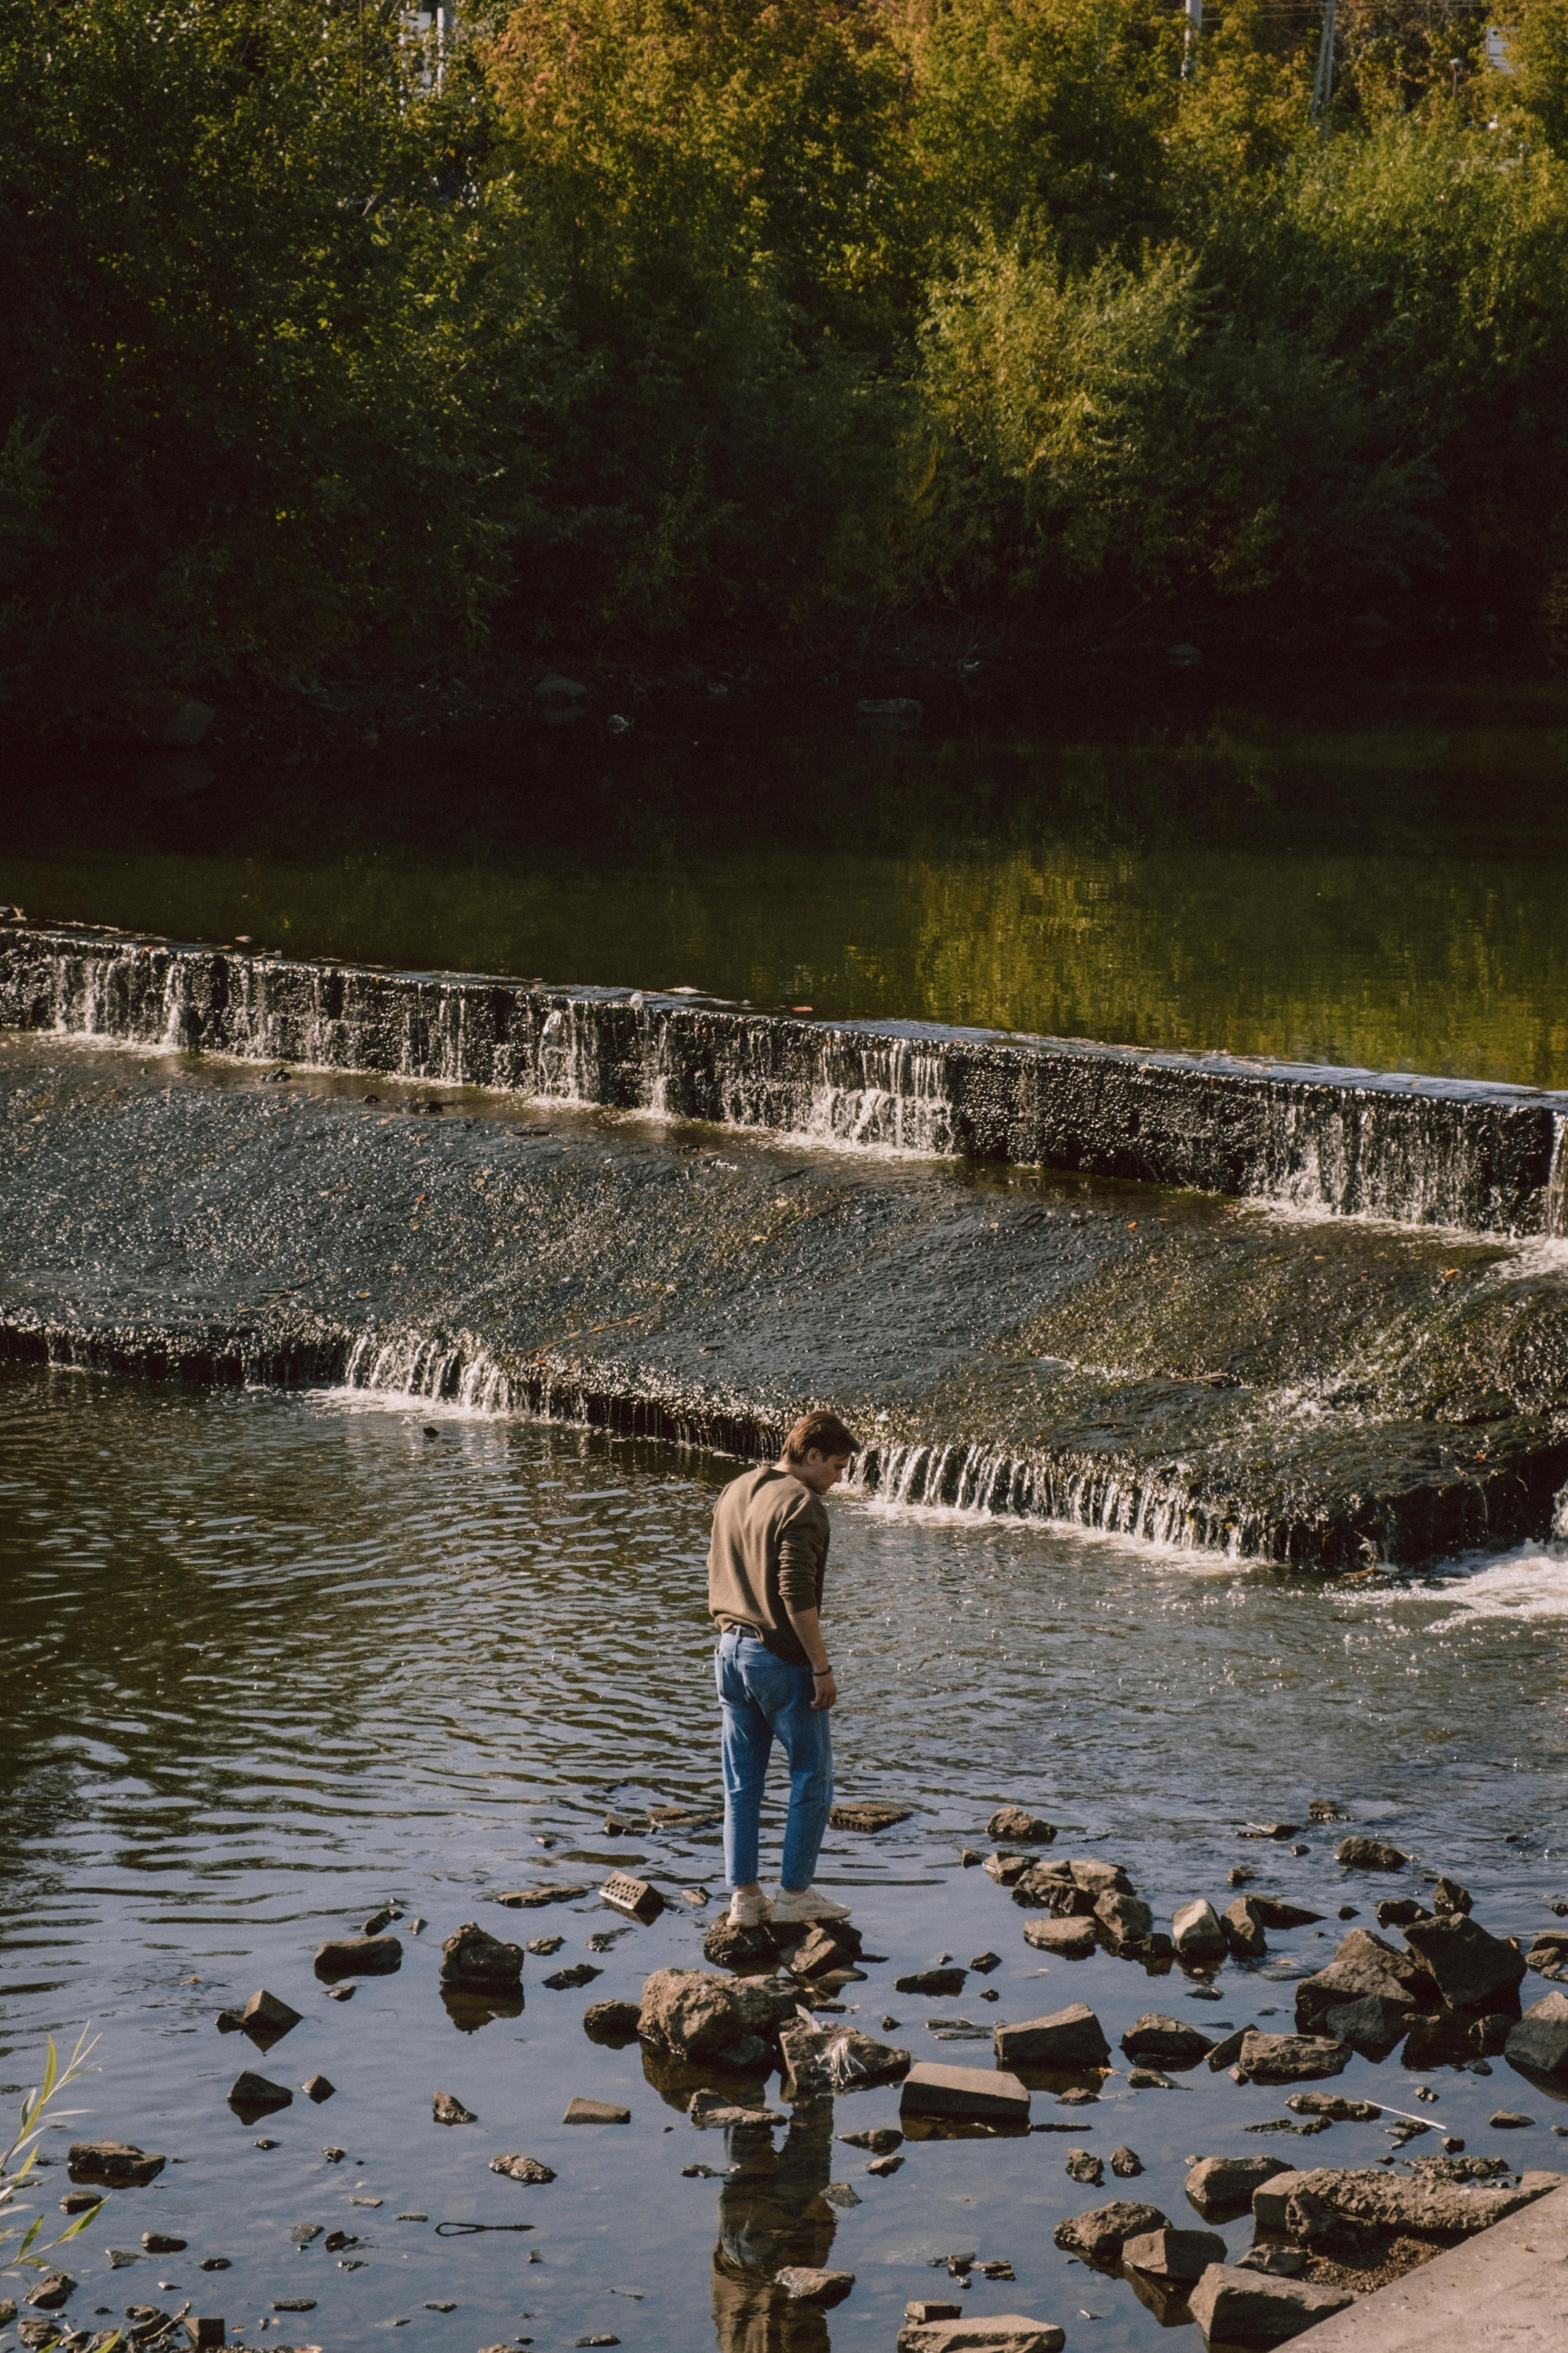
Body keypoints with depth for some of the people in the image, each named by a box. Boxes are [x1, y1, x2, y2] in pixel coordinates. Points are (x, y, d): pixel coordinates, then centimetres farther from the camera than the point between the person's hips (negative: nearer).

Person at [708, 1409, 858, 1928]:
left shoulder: (733, 1494, 10)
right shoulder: (801, 1505, -17)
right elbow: (798, 1597, -22)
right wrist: (822, 1667, -18)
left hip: (731, 1650, 8)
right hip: (781, 1658, -8)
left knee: (742, 1783, 11)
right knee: (812, 1778, 5)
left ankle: (743, 1895, 12)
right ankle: (794, 1892, 8)